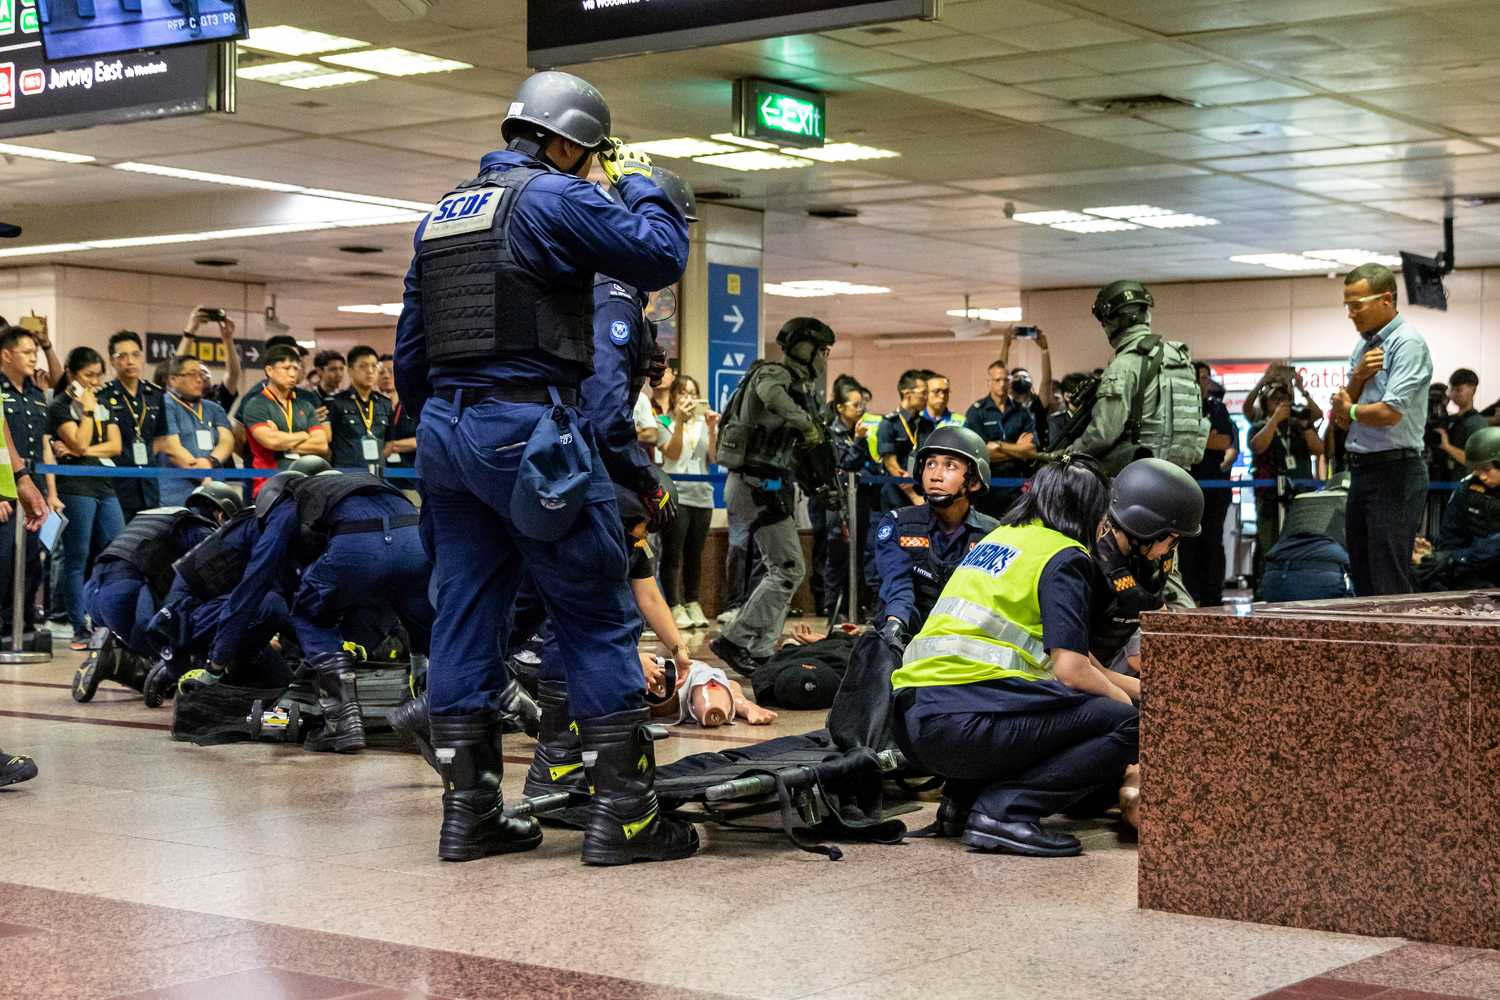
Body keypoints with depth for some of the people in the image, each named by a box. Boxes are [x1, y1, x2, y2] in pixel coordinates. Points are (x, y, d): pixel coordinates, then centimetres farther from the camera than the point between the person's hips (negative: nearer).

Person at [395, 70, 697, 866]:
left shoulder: (440, 214, 19)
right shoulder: (554, 198, -6)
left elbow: (409, 351, 21)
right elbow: (660, 257, -6)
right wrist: (640, 185, 10)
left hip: (446, 433, 8)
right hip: (527, 430, -8)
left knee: (465, 619, 8)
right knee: (598, 619, -2)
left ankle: (469, 813, 10)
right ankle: (621, 815, -1)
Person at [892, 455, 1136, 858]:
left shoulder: (997, 538, 24)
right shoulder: (1064, 555, -1)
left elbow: (1060, 648, 32)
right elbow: (1071, 670, -9)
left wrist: (1128, 684, 37)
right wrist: (1122, 697, 11)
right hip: (966, 721, -9)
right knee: (1125, 723, -5)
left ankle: (963, 796, 10)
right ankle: (1007, 808, -15)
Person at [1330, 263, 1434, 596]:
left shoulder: (1407, 344, -11)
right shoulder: (1364, 345, 15)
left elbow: (1390, 413, -21)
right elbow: (1342, 416, 12)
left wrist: (1349, 409, -2)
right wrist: (1358, 377, -5)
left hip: (1394, 471, -9)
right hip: (1361, 469, 9)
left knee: (1389, 583, -8)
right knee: (1362, 577, 12)